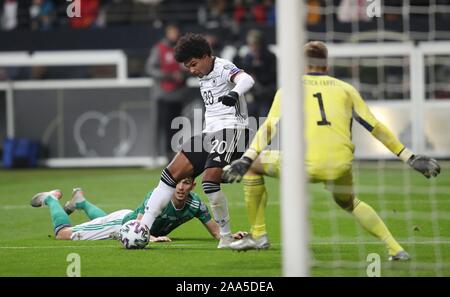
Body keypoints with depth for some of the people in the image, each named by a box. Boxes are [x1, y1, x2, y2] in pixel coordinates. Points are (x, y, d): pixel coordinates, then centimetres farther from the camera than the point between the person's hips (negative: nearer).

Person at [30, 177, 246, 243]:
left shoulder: (195, 204, -25)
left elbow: (215, 231, -18)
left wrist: (230, 235, -39)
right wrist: (152, 238, -61)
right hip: (123, 222, -6)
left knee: (104, 220, 39)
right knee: (63, 233, 2)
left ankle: (80, 202, 63)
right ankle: (51, 198, 29)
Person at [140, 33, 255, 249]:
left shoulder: (223, 68, -9)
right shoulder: (203, 77, 17)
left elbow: (246, 79, -31)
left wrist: (234, 93, -53)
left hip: (231, 131, -9)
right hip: (210, 132, 9)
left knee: (209, 182, -24)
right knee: (171, 174, 0)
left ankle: (226, 237, -8)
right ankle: (143, 226, 1)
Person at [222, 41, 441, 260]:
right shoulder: (345, 89, 20)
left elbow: (270, 126, 3)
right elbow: (375, 127, 17)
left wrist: (246, 159, -2)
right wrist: (410, 158, 19)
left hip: (305, 164, -3)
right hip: (341, 166, 3)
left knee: (252, 167, 23)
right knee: (350, 203, 35)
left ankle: (258, 235, 21)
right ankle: (395, 248, 21)